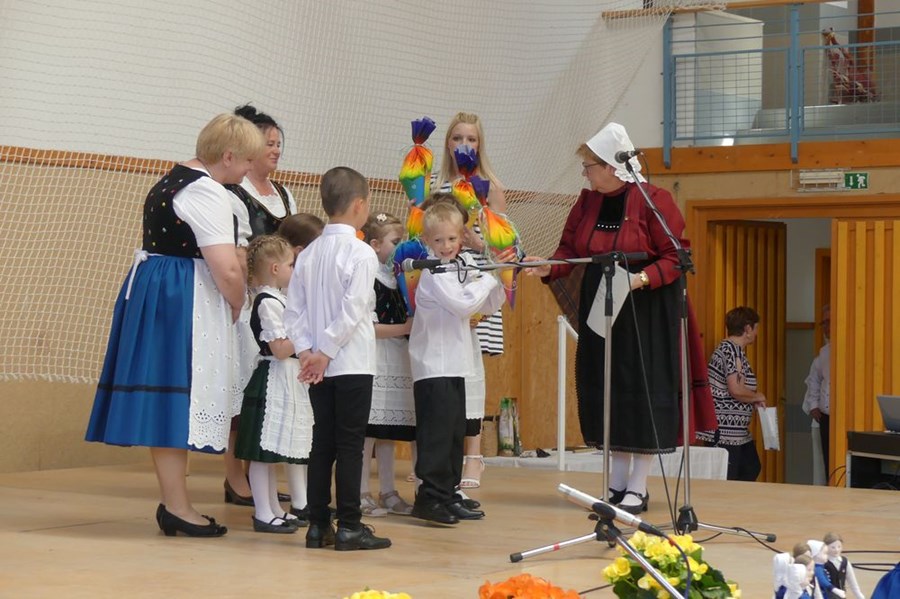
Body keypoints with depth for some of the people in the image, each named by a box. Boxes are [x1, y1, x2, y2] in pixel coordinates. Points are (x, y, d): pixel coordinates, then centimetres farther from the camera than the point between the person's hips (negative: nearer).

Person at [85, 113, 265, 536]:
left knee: (168, 400, 11)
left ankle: (173, 500, 15)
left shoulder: (173, 180, 17)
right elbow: (226, 270, -21)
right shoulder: (207, 192, -15)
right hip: (181, 299, -10)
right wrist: (238, 304, -2)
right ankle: (176, 506, -4)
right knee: (178, 399, -7)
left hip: (153, 290, 10)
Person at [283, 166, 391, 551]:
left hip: (318, 366, 6)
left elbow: (294, 310, 5)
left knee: (322, 443, 9)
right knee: (350, 444, -3)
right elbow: (352, 311, -18)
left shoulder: (308, 254, 9)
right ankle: (349, 526, -1)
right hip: (353, 364, -6)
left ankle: (318, 525, 10)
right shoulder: (361, 253, -11)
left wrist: (306, 351, 0)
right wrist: (324, 353, -13)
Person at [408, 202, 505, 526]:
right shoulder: (434, 273, -11)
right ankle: (430, 497, -10)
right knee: (437, 432, -11)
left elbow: (488, 306, 20)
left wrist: (501, 282, 4)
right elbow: (462, 305, -21)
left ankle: (447, 496, 18)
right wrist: (489, 278, -10)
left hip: (454, 364, 9)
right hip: (433, 364, -9)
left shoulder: (461, 270, 15)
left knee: (455, 433, 12)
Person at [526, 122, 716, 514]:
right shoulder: (587, 202, 6)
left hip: (645, 312, -6)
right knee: (603, 391, 6)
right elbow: (570, 249, 8)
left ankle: (638, 487, 5)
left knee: (641, 389, -3)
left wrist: (641, 279, -25)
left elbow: (675, 257, -12)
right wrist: (550, 267, -12)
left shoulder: (652, 201, -13)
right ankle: (617, 481, 17)